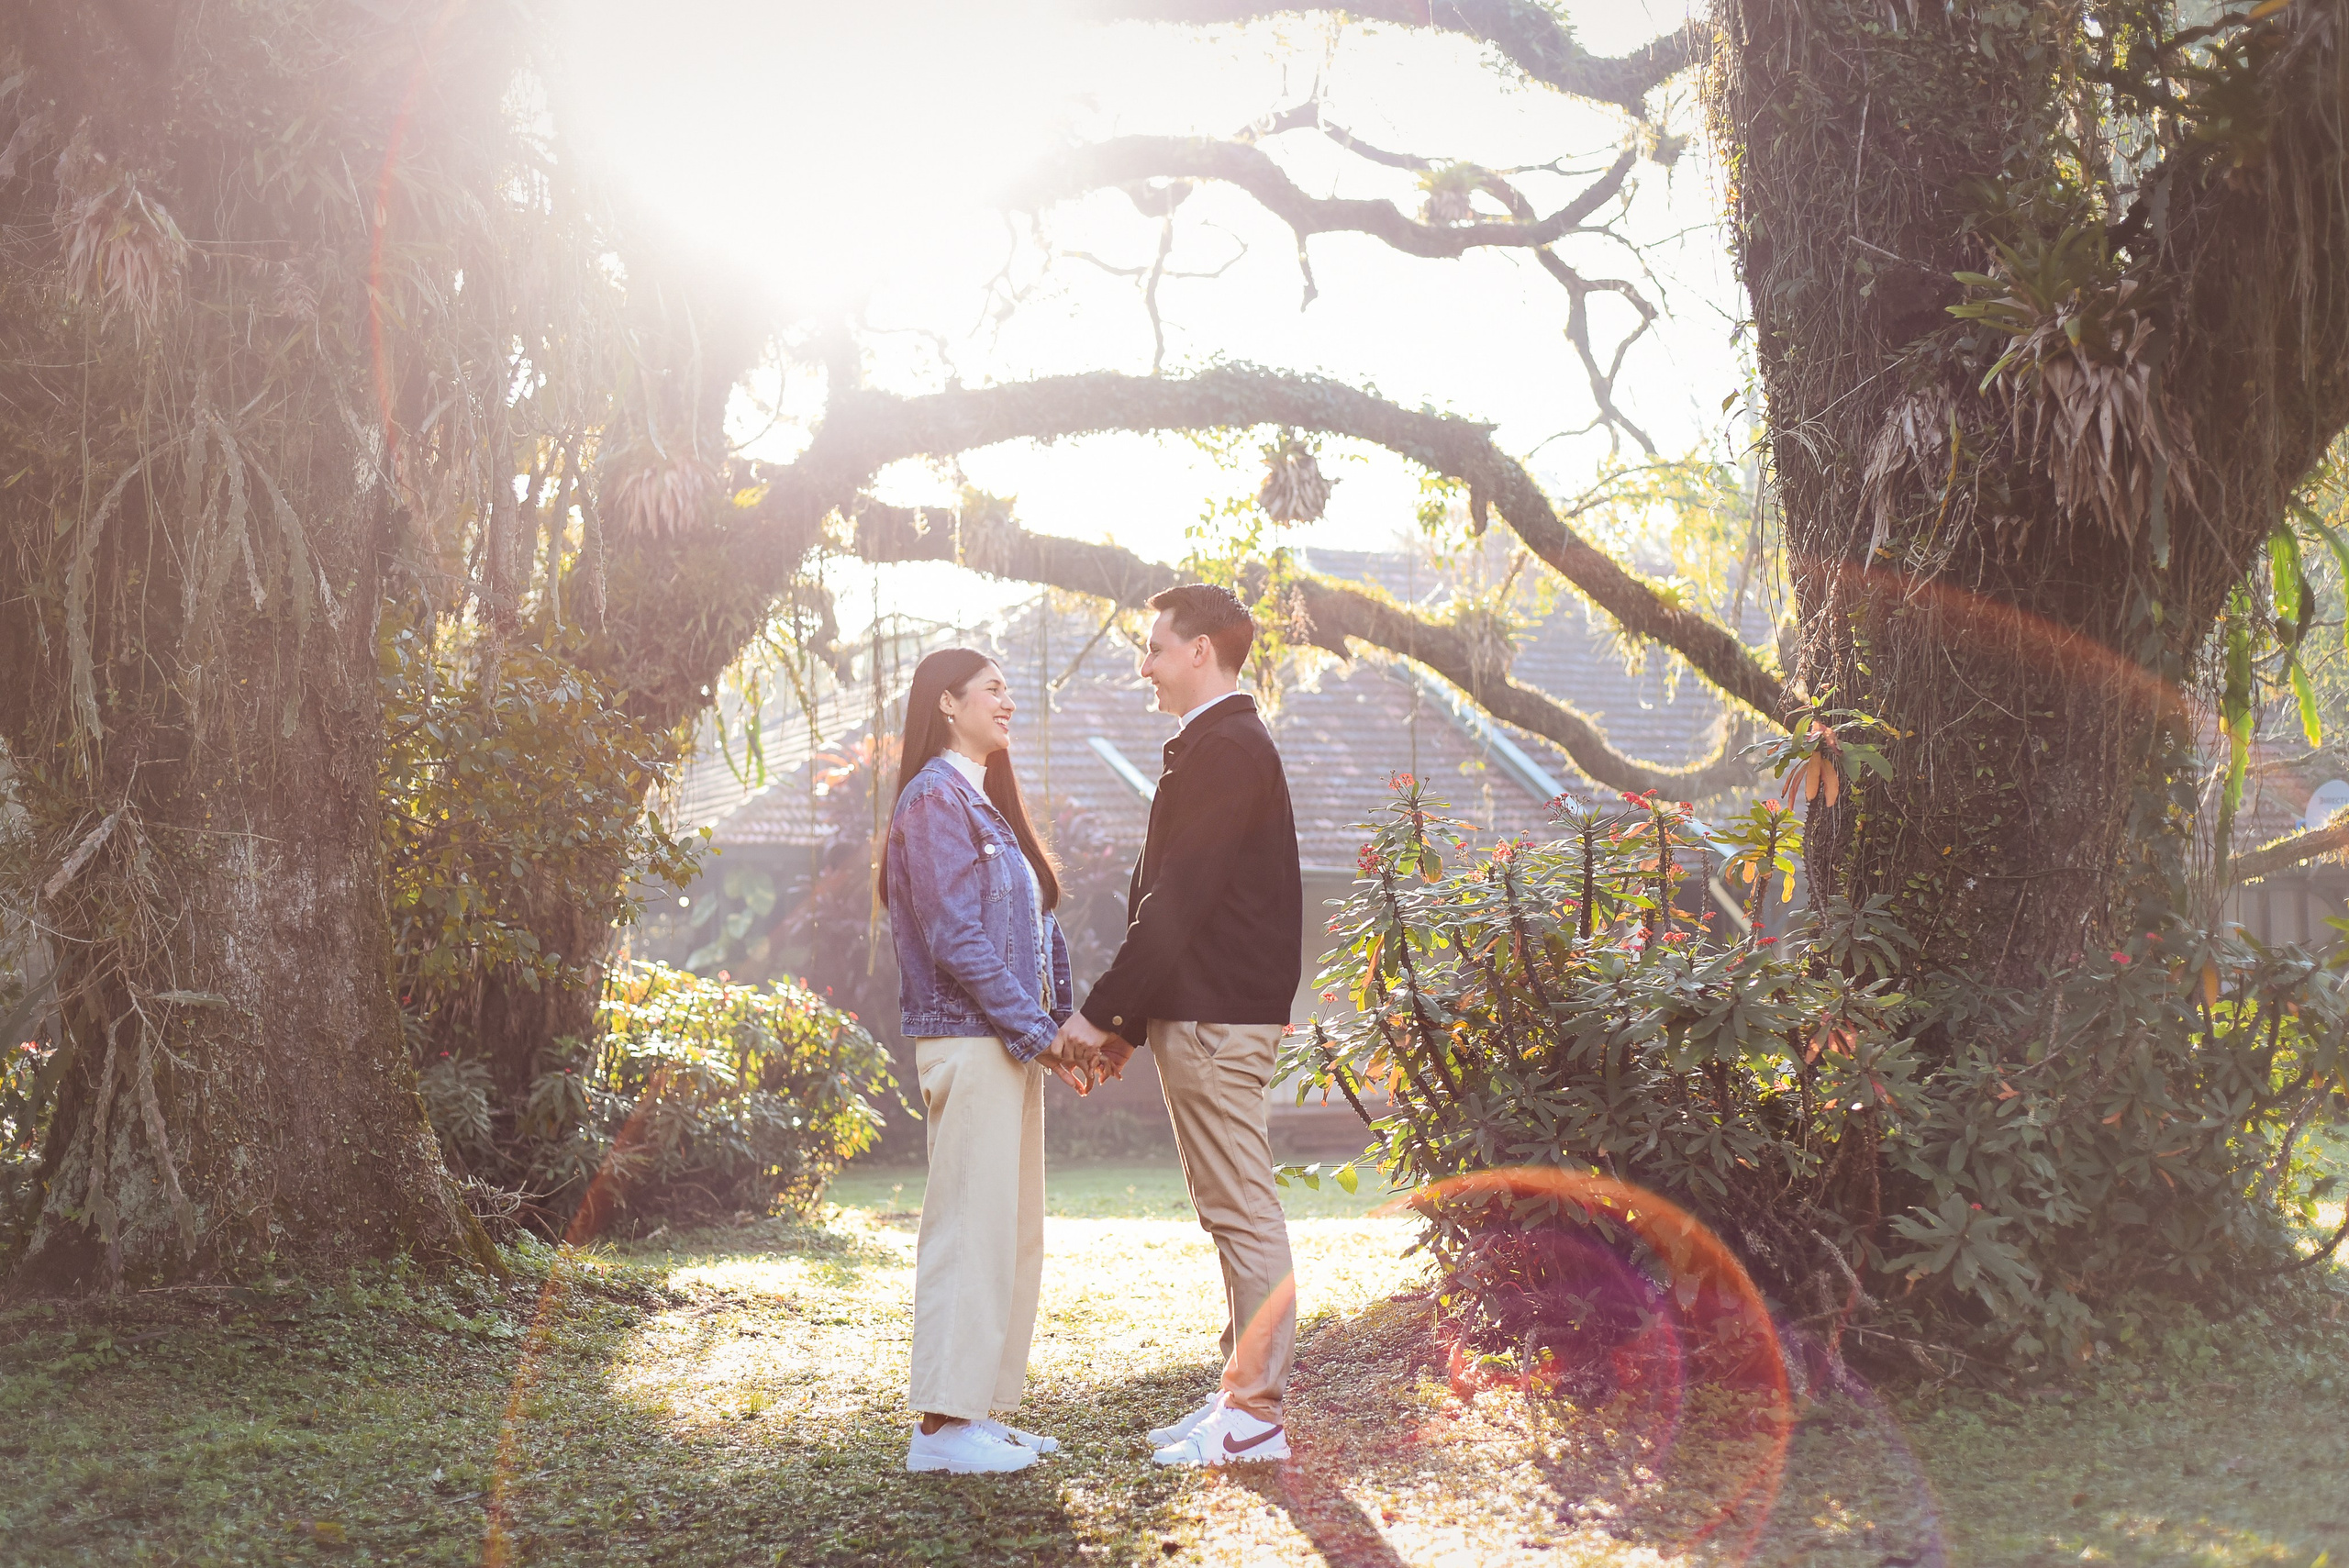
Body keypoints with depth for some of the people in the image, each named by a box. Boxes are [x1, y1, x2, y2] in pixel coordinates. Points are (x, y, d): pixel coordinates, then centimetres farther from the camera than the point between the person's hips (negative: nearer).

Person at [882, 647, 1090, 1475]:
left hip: (1009, 1044, 10)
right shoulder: (937, 799, -9)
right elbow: (956, 939, -17)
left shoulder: (983, 800, 21)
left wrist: (1054, 1031, 8)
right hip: (969, 1041, -10)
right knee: (972, 1228, -8)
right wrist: (1038, 1031, -15)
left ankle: (980, 1410, 17)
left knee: (1015, 1235, 11)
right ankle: (943, 1423, -4)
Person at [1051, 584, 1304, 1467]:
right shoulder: (1218, 746, 19)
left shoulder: (1225, 748, -14)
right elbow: (1170, 898, 20)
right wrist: (1126, 1022, 17)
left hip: (1214, 1019, -10)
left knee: (1242, 1211, -6)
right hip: (1199, 1012, 10)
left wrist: (1101, 1011, -17)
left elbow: (1178, 900, -20)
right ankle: (1244, 1393, 19)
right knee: (1233, 1210, 13)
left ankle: (1257, 1412, -2)